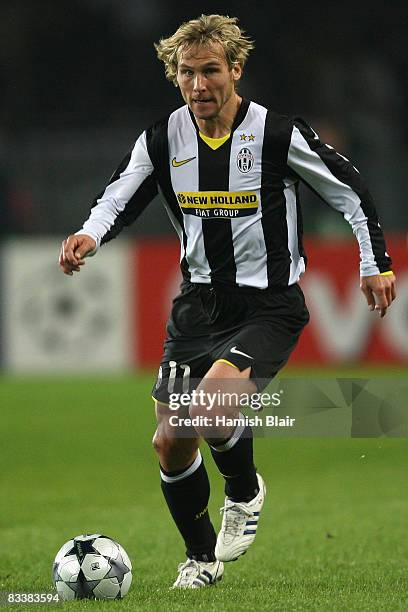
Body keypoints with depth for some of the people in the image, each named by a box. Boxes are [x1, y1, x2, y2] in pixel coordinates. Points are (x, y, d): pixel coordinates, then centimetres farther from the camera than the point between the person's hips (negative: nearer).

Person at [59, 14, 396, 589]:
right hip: (200, 302, 5)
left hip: (270, 305, -5)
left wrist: (376, 262, 4)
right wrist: (90, 235, -18)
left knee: (212, 407, -28)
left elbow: (349, 188, 0)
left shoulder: (280, 133, -12)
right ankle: (202, 557, 30)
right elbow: (119, 197, 4)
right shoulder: (161, 140, -3)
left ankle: (245, 493, 5)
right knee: (171, 443, 5)